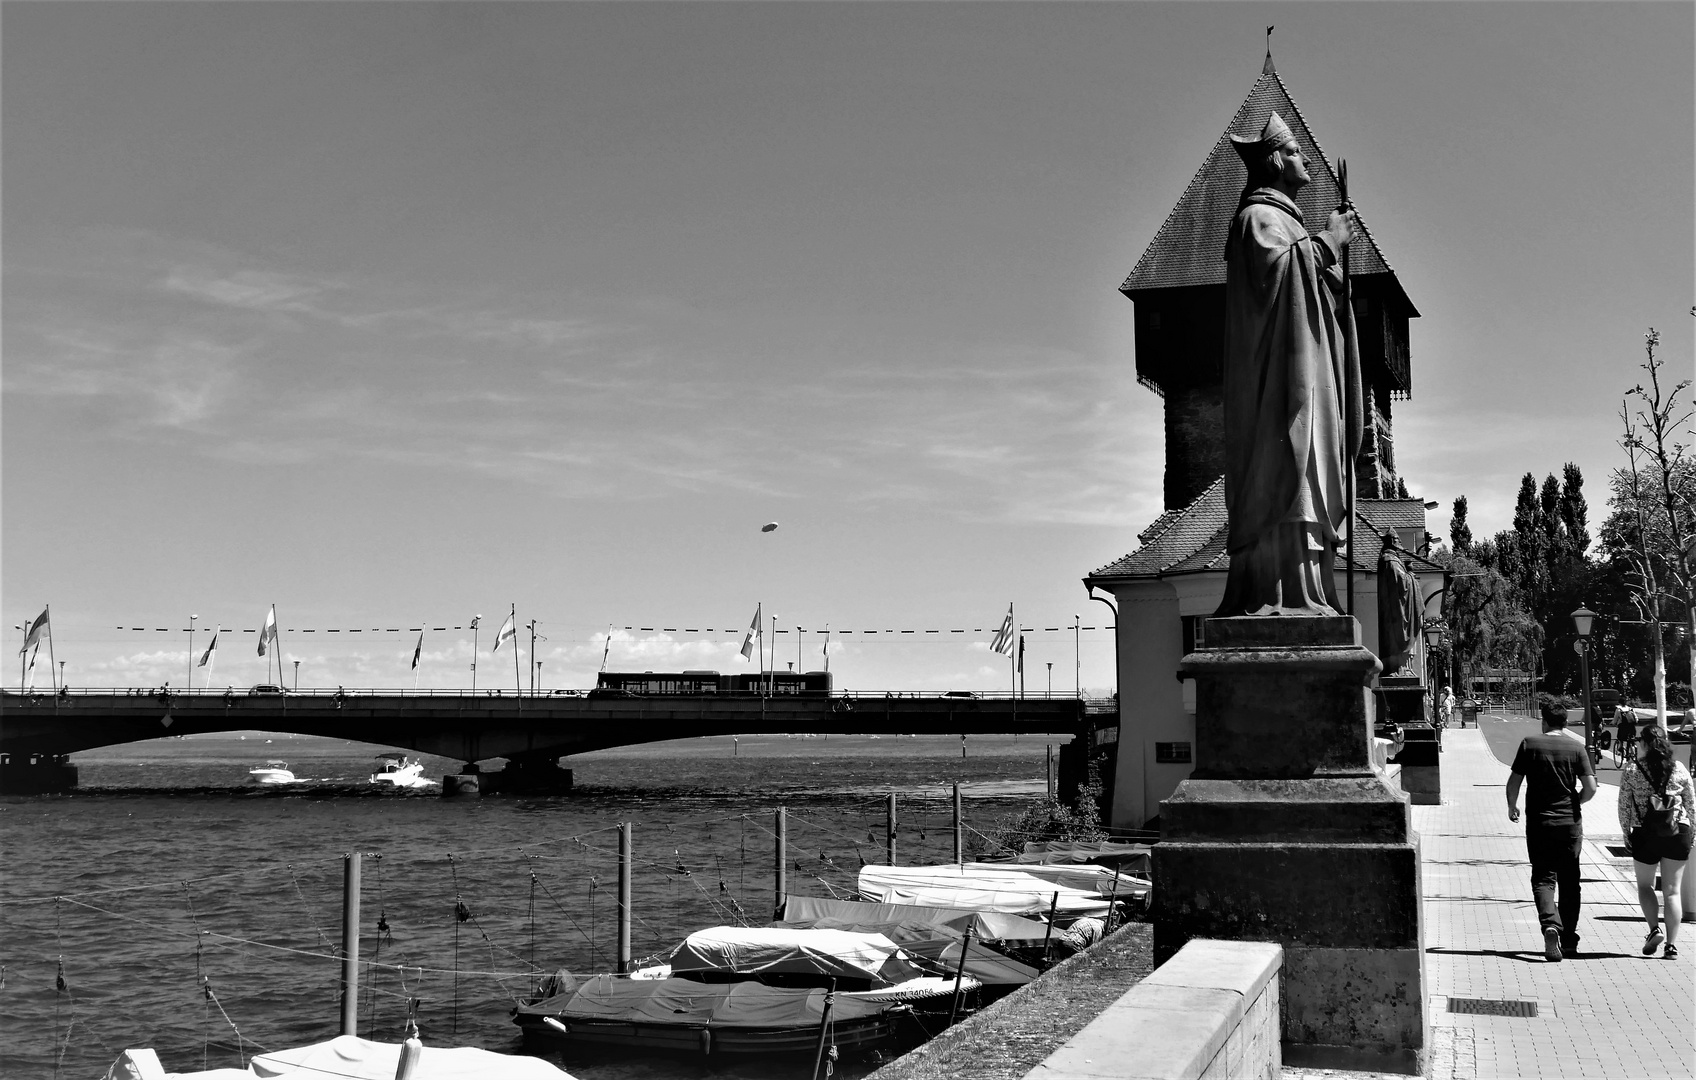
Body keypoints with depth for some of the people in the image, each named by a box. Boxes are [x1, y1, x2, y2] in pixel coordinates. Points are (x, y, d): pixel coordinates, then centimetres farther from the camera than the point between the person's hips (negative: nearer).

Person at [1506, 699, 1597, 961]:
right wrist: (1575, 802, 14)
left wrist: (1512, 807, 13)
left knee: (1543, 877, 3)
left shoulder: (1529, 744, -5)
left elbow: (1513, 782, -5)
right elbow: (1590, 787, -7)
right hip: (1570, 822, 1)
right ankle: (1568, 940, 18)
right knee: (1569, 880, 13)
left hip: (1538, 822, -1)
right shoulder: (1576, 747, -3)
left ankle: (1550, 925, -22)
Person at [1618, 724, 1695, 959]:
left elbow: (1624, 807, -5)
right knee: (1672, 891, 6)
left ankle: (1654, 929, -2)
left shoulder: (1632, 773, -7)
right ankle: (1672, 944, 2)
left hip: (1645, 835, -2)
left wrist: (1626, 834, 7)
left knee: (1645, 885, 18)